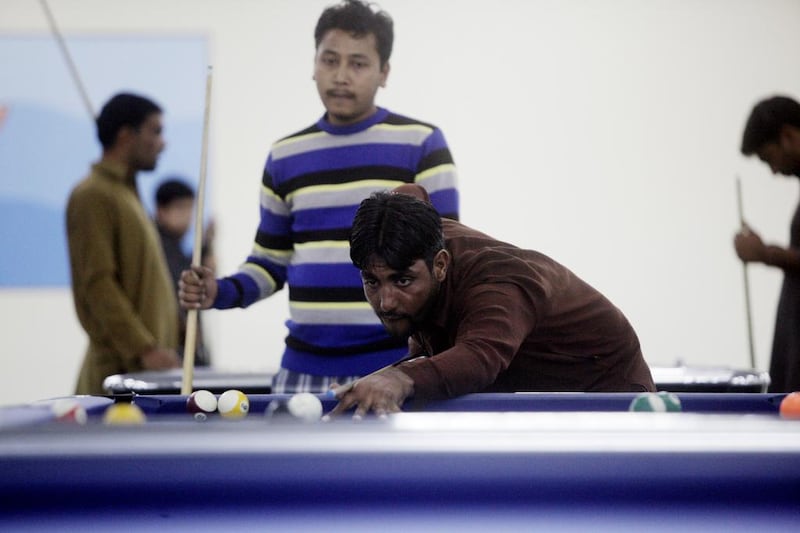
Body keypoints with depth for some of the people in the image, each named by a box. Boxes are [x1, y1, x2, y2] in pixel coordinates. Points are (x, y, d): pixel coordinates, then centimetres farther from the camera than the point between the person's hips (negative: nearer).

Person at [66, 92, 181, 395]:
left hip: (148, 366, 8)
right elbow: (97, 284, -16)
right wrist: (145, 350, -20)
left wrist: (159, 347, 16)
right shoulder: (93, 196, -8)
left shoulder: (127, 193, 20)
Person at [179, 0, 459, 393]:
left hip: (395, 367, -4)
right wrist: (222, 293, -5)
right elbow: (271, 263, 16)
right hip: (304, 371, 4)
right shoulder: (284, 157, 10)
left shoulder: (420, 144, -3)